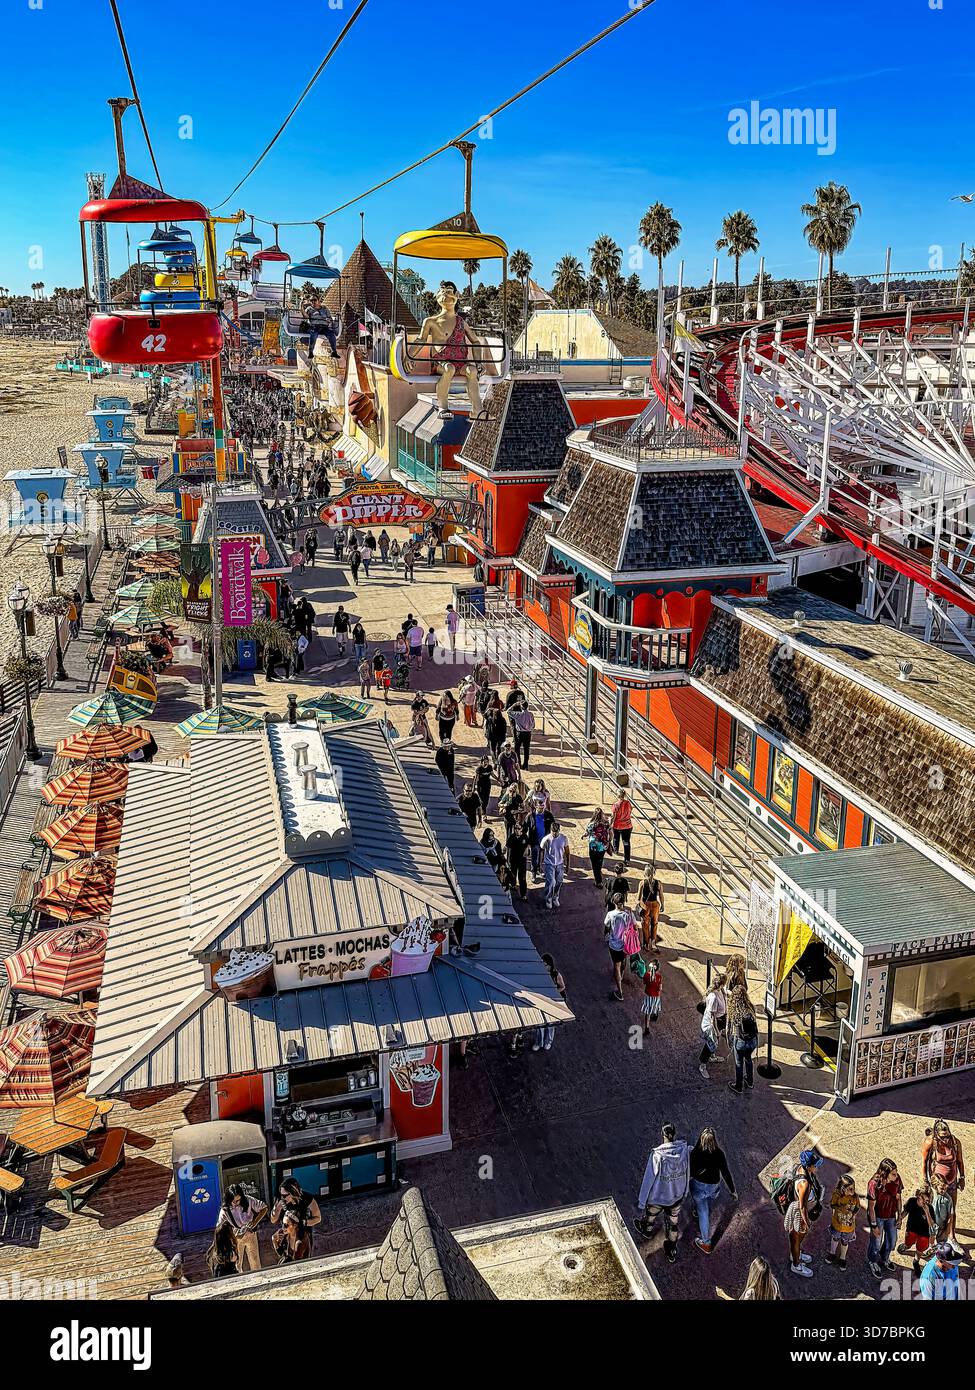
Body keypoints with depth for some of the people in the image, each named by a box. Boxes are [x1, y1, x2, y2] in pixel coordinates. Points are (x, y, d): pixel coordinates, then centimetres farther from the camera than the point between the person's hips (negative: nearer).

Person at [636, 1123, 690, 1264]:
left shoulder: (657, 1156, -33)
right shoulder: (684, 1150, -21)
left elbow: (648, 1180, -24)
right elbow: (688, 1173, -3)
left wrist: (641, 1203, -12)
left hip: (658, 1198, -3)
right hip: (677, 1196, 3)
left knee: (650, 1214, 30)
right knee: (673, 1222, 28)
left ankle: (647, 1229, 60)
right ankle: (672, 1252, 47)